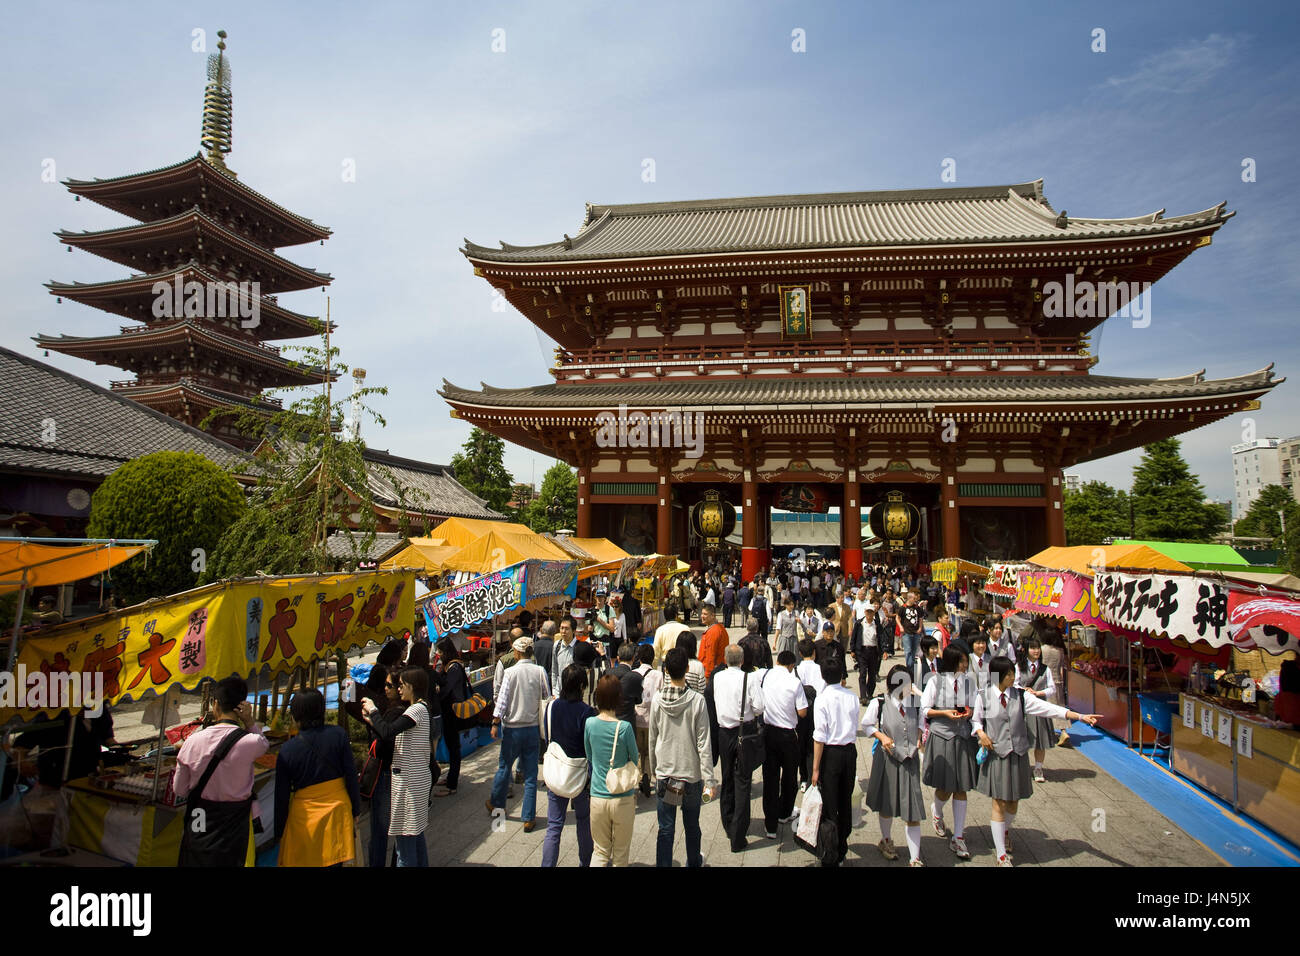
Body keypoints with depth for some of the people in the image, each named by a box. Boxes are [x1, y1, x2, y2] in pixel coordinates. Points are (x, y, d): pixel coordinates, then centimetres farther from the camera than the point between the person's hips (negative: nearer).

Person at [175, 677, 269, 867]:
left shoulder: (193, 741, -12)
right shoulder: (250, 742, -19)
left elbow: (179, 790, 0)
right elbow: (265, 744, 8)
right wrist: (250, 721, -4)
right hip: (235, 824, -2)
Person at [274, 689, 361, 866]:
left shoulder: (287, 751, -9)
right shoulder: (338, 734, -10)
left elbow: (282, 797, -2)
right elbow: (351, 776, -6)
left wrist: (279, 832, 11)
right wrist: (356, 810, 6)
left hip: (303, 817, -1)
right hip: (337, 811, 1)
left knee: (301, 862, 13)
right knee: (334, 862, 11)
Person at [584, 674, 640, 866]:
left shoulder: (590, 723, -6)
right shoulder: (624, 727, -16)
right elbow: (635, 759, 0)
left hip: (597, 798, 2)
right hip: (623, 798, -2)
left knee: (601, 851, 16)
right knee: (620, 854, 14)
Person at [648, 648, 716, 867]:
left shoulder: (657, 700, -7)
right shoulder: (697, 700, -14)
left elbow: (652, 740, 3)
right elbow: (704, 744, -12)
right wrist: (709, 779, -7)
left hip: (664, 775, 1)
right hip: (691, 774, -1)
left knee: (665, 829, 7)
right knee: (692, 826, 19)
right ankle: (694, 862, 38)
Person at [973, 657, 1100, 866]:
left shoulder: (1020, 696, -1)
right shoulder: (983, 697, -5)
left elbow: (1047, 708, -9)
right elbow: (975, 719, 7)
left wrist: (1080, 716, -17)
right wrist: (981, 733, -13)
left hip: (1018, 754, 3)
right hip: (996, 754, -3)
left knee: (1013, 801, 15)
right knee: (999, 803, 0)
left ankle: (1006, 830, 48)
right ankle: (1002, 855, 11)